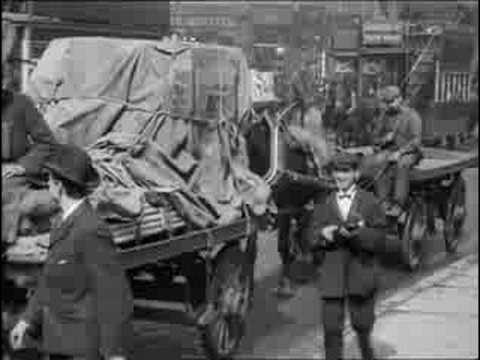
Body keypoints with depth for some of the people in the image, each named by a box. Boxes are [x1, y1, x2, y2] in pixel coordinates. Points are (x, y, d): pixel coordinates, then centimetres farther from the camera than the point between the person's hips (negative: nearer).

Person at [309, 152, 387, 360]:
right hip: (332, 275, 2)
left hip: (361, 273, -1)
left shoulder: (370, 202, 1)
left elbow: (379, 241, -5)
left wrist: (356, 233, -21)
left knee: (362, 325, 10)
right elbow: (313, 242, 6)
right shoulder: (324, 205, 10)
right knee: (331, 328, -3)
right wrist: (323, 234, -15)